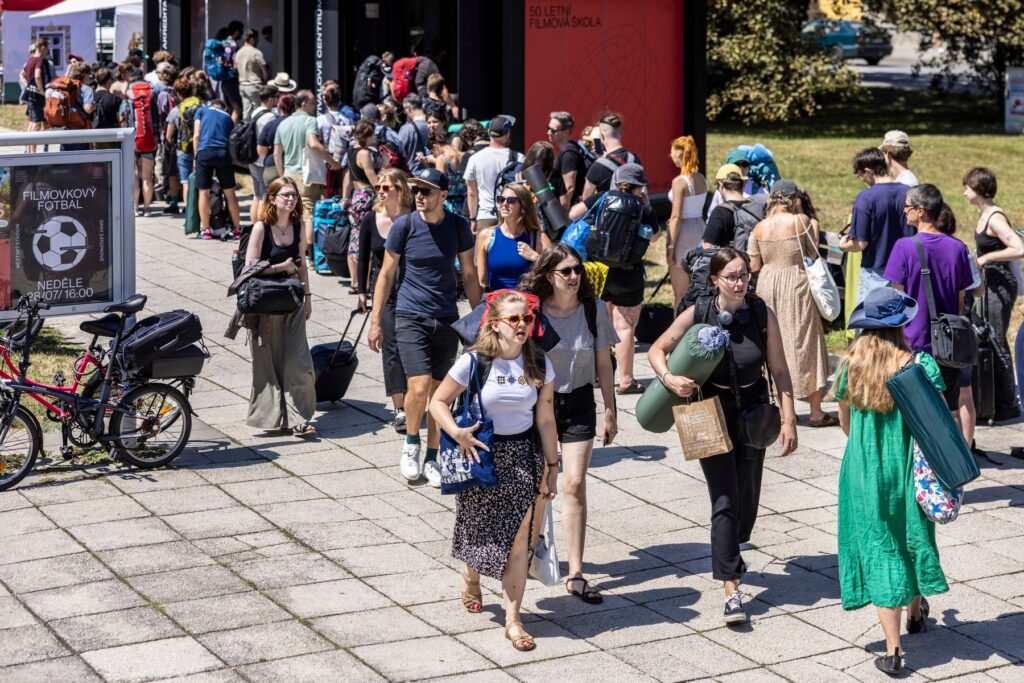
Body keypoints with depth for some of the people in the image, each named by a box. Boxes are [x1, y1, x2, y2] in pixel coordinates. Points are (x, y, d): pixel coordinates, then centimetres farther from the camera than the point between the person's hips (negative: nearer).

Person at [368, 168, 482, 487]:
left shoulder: (458, 226, -1)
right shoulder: (404, 225, -7)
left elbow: (469, 275, 9)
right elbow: (386, 274, 1)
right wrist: (376, 321, 1)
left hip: (447, 319, 3)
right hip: (411, 317, -2)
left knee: (440, 393, 6)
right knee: (419, 387, -15)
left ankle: (431, 460, 19)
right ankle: (411, 443, 12)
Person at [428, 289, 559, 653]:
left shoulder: (539, 364, -3)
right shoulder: (475, 362, -13)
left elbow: (545, 419, 2)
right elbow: (438, 402, -7)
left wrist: (552, 466, 4)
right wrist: (457, 434, -22)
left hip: (523, 455, 2)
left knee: (519, 540, -4)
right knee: (481, 531, 11)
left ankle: (513, 620, 3)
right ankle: (470, 576, 46)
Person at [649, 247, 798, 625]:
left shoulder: (762, 314, -8)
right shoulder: (698, 314, -11)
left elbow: (779, 370, -3)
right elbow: (657, 350, -1)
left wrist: (789, 419, -7)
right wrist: (669, 378, -20)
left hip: (753, 413, 2)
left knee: (747, 498, 13)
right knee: (725, 500, -9)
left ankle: (730, 550, 45)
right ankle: (731, 590, -8)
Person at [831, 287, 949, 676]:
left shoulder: (851, 366, -6)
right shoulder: (919, 366, -13)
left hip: (864, 472, 0)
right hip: (909, 470, 0)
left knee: (879, 550, 4)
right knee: (912, 538, 23)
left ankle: (892, 650, -1)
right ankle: (916, 612, 45)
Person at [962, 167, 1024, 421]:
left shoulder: (995, 218, -19)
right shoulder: (984, 214, 10)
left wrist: (986, 258, -22)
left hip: (1000, 286, -10)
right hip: (989, 284, 10)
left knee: (997, 344, -4)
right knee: (988, 343, 14)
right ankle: (997, 400, 23)